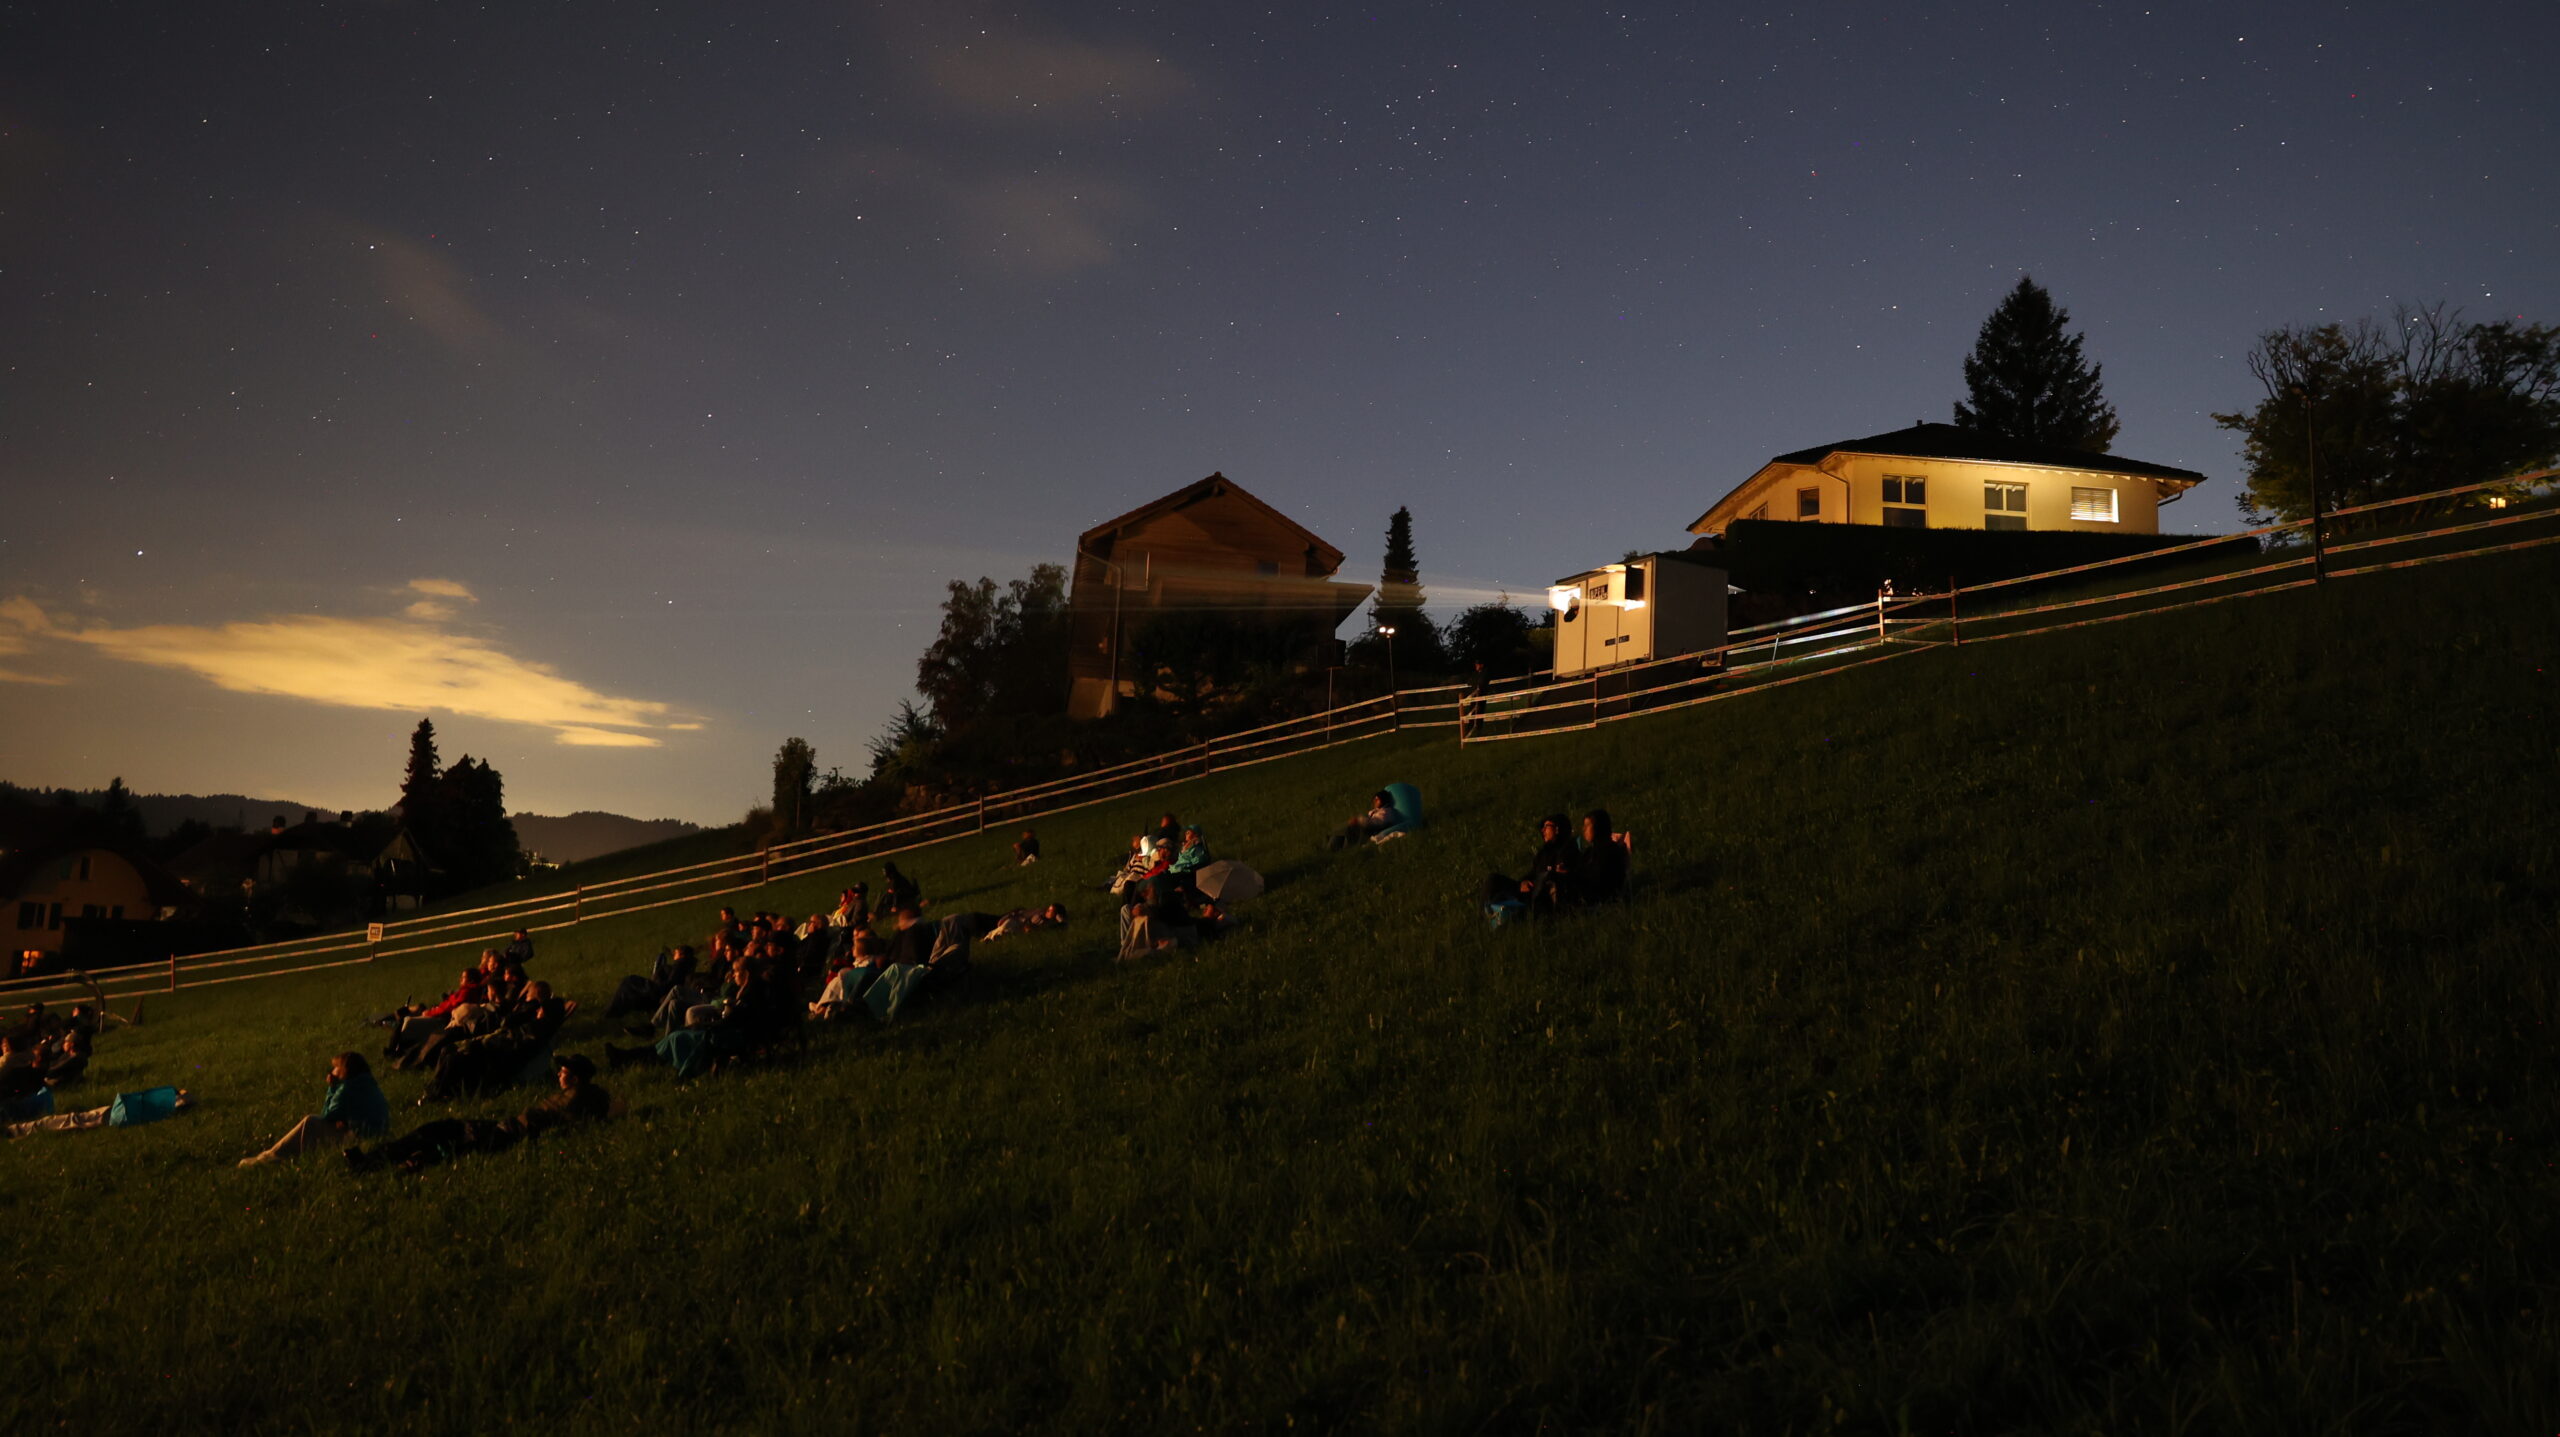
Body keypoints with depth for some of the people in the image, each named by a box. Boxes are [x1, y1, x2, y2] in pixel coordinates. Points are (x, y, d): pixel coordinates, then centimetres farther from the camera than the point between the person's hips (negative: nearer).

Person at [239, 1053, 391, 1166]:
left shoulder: (347, 1089, -13)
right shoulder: (369, 1084, 13)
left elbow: (327, 1117, -3)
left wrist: (332, 1088, 1)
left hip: (358, 1140, -9)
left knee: (310, 1122, -4)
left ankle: (271, 1157, 2)